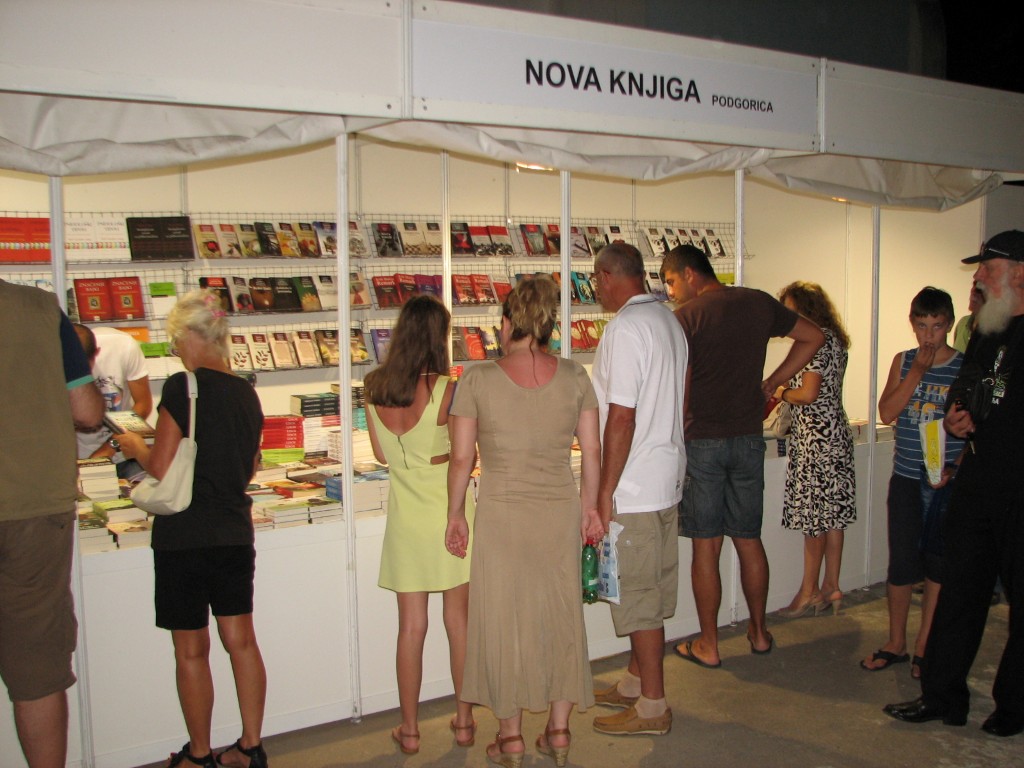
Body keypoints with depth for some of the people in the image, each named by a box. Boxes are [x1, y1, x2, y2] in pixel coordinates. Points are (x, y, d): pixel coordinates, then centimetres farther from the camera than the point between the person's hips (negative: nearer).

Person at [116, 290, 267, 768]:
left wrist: (135, 447, 4)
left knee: (191, 650, 7)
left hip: (185, 537, -6)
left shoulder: (183, 387, -14)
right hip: (235, 532, 6)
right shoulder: (246, 392, 7)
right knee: (240, 640, 13)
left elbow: (161, 468, -15)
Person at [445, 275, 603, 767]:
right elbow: (592, 450, 0)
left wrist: (455, 515, 4)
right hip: (560, 510, 3)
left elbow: (461, 458, -8)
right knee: (561, 615, 16)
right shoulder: (573, 375, -3)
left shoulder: (478, 379, -11)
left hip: (502, 514, -2)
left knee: (505, 619, 11)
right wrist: (590, 506, 13)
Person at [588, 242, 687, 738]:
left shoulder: (625, 327, -18)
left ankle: (652, 708, 12)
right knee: (650, 589, 18)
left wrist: (604, 491, -17)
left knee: (637, 595, 1)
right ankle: (635, 682, 32)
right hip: (667, 479, 10)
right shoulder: (669, 320, 12)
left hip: (633, 487, -10)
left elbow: (621, 418, -22)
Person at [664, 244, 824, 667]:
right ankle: (759, 631, 28)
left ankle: (708, 645, 13)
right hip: (749, 438, 5)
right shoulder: (759, 303, 5)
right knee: (749, 541, 16)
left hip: (702, 441, -5)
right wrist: (770, 383, 14)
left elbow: (677, 387, -15)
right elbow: (813, 336, 15)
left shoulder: (686, 316, -11)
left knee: (706, 546, 4)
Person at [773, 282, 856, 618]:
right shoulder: (833, 338, 15)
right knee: (832, 515, 12)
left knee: (814, 516, -2)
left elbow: (808, 394, -20)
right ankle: (831, 587, 18)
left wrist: (780, 392, -3)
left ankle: (810, 591, 7)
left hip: (816, 437, -10)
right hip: (835, 434, 10)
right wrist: (787, 389, 12)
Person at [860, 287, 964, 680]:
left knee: (938, 563, 7)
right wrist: (918, 371, -12)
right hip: (906, 478, 2)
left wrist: (955, 469, -15)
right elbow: (887, 413, -6)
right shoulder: (903, 361, 5)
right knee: (901, 562, 5)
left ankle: (923, 646, 21)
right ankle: (896, 643, 22)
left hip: (947, 481, -2)